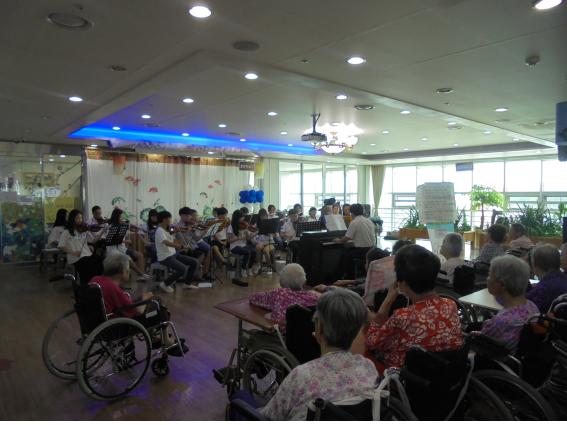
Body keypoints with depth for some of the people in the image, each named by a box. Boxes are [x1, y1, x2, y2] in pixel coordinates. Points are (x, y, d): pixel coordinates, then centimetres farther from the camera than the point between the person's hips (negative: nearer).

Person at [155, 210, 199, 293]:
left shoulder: (167, 230, 11)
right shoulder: (160, 231, -18)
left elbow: (173, 241, 9)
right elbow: (166, 243, -37)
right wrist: (178, 245, -51)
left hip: (174, 254, 9)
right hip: (165, 257, -9)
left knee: (195, 262, 1)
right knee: (183, 269, -31)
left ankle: (187, 283, 15)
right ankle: (165, 284, -8)